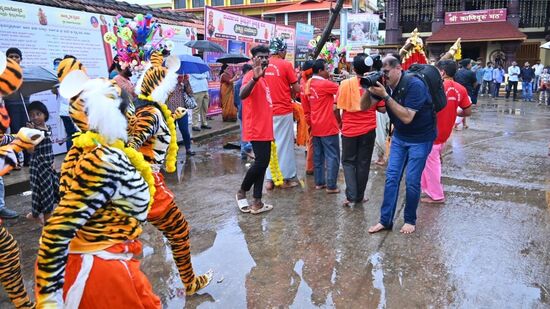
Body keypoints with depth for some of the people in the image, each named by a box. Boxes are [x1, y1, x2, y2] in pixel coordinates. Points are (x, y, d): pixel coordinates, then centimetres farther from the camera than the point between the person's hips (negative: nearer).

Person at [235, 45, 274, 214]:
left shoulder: (263, 77, 17)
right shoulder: (251, 75, -12)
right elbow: (242, 95, -34)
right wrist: (254, 78, -48)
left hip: (265, 129, 10)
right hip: (256, 129, -10)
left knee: (262, 163, 8)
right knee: (261, 162, -11)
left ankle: (257, 202, 12)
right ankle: (241, 192, 12)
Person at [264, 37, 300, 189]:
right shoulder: (286, 65, -9)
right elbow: (296, 89, -6)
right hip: (283, 110, -4)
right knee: (285, 144, 6)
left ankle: (270, 179, 16)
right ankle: (287, 178, 14)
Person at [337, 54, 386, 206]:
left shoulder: (345, 84, -7)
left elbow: (338, 106, -3)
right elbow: (382, 109, -3)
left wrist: (341, 122, 14)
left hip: (349, 130, 0)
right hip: (368, 130, 1)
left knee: (348, 162, 12)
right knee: (363, 163, 11)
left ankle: (351, 196, 0)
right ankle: (359, 196, 19)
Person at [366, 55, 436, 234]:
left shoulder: (414, 85, -25)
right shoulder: (384, 84, -6)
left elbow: (407, 117, -33)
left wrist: (385, 96, -36)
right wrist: (369, 89, -23)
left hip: (420, 139, -6)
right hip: (399, 136, 6)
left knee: (412, 181, -2)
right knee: (391, 177, 2)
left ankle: (410, 220, 17)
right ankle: (385, 220, 9)